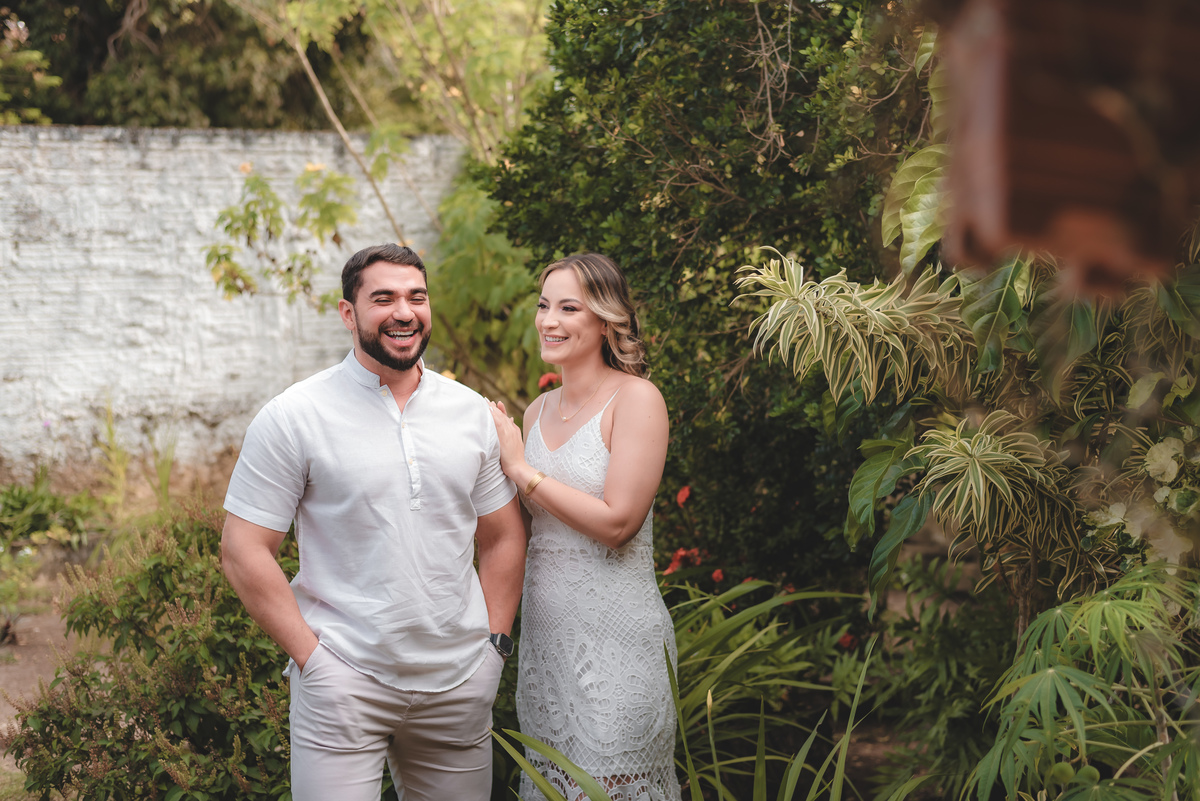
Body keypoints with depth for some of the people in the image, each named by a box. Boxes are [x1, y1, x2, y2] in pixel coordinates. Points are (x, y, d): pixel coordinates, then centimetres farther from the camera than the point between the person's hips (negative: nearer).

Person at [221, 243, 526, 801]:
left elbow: (502, 538, 14)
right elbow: (244, 551, -7)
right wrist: (312, 658, -11)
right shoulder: (294, 417, -6)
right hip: (342, 688, -4)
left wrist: (495, 644, 4)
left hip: (459, 686, 4)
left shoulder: (472, 412, 7)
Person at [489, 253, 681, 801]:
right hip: (544, 628, 7)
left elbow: (616, 522, -18)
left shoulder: (635, 399, -10)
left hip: (614, 634, -7)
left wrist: (520, 468, -12)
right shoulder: (538, 411, 10)